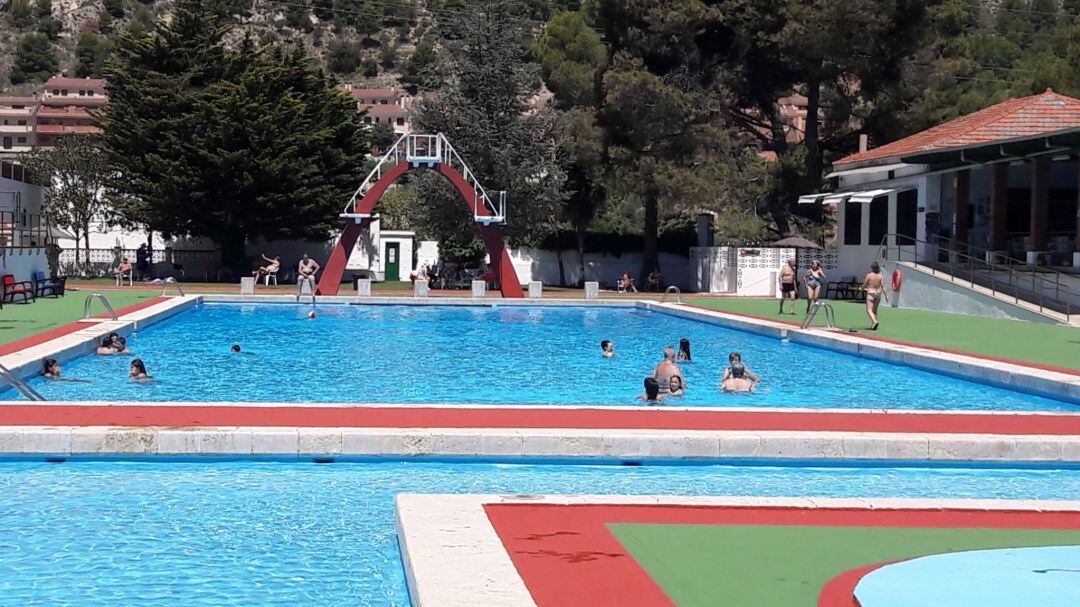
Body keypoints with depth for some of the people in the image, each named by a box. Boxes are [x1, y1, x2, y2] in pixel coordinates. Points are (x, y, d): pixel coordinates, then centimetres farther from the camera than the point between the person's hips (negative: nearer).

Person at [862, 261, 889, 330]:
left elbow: (864, 285, -3)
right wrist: (886, 295, 0)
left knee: (869, 310, -7)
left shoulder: (869, 275, -8)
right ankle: (873, 325, 18)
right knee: (875, 310, 16)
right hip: (878, 293, 5)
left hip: (870, 293, -5)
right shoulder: (881, 276, 0)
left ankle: (874, 321, -31)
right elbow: (883, 286, -4)